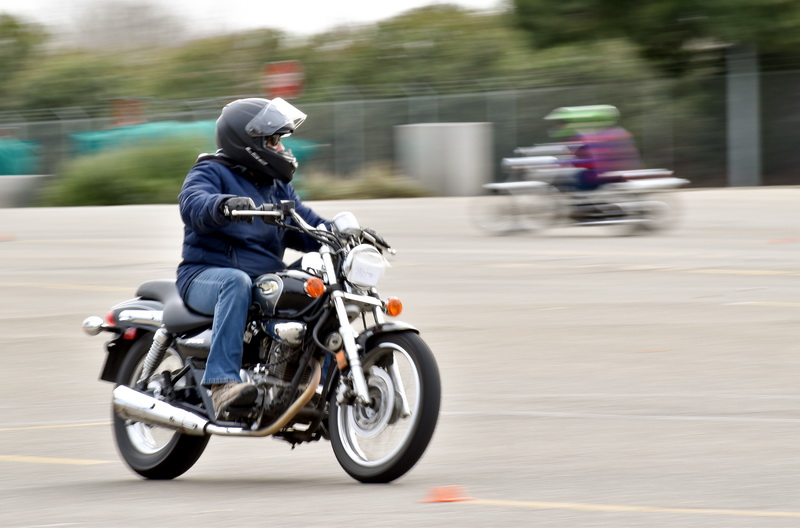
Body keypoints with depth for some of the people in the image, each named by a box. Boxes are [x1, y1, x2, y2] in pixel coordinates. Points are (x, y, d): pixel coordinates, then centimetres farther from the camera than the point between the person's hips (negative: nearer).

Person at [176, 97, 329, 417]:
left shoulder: (277, 187, 22)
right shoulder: (211, 173, 0)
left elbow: (308, 228, 15)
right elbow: (193, 203, -23)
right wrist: (224, 205, -45)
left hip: (265, 280, 7)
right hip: (205, 275, -7)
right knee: (237, 282, -39)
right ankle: (222, 381, -47)